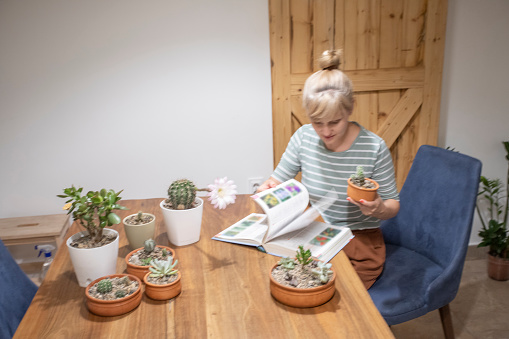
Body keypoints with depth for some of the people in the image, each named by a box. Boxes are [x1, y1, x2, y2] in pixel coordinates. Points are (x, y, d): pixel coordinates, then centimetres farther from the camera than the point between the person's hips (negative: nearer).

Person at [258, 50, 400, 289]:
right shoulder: (304, 137, -7)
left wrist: (378, 209, -27)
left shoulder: (374, 148, -17)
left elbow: (393, 205, -5)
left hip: (361, 245, -3)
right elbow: (278, 180, 2)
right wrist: (267, 189, -21)